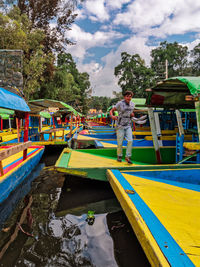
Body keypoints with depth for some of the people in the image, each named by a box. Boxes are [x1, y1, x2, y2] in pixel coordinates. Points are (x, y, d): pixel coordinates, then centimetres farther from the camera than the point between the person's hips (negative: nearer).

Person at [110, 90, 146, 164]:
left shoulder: (132, 104, 4)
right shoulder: (120, 103, -12)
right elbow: (111, 111, -6)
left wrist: (132, 114, 0)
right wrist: (112, 116, -26)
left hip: (128, 126, 4)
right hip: (120, 126, -3)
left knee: (130, 140, -13)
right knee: (120, 142, 0)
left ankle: (128, 157, -2)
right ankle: (119, 156, 23)